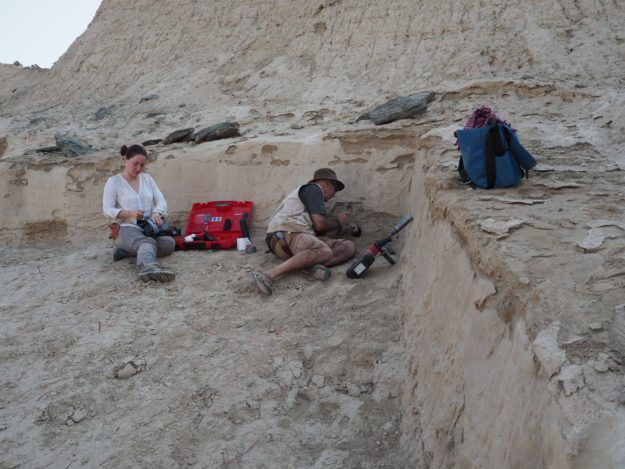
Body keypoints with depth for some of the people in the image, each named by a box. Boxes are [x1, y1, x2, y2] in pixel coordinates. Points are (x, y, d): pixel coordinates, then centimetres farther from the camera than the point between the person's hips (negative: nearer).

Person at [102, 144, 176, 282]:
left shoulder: (147, 178, 15)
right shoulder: (114, 181, 1)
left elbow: (161, 200, 7)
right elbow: (107, 210, -5)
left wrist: (156, 213, -17)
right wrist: (130, 213, -22)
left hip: (148, 228, 5)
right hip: (125, 229, -5)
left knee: (170, 243, -27)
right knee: (147, 242, -39)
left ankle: (127, 251, -20)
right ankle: (149, 268, -70)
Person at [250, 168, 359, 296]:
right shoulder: (313, 188, 7)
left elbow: (321, 232, 28)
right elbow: (319, 224, -6)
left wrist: (346, 229, 37)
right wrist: (338, 222, 13)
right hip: (287, 232, -9)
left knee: (349, 246, -3)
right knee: (325, 252, -38)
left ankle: (313, 264, -29)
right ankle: (270, 275, -45)